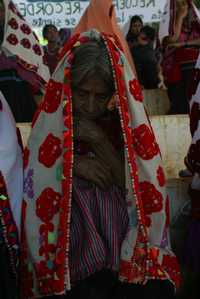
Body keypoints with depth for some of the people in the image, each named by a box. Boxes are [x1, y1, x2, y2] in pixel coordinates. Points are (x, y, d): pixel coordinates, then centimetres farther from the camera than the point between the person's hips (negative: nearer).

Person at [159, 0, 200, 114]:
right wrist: (180, 18, -4)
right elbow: (172, 40, -11)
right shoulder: (168, 22, 8)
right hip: (176, 68, -2)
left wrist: (183, 43, -11)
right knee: (179, 102, -7)